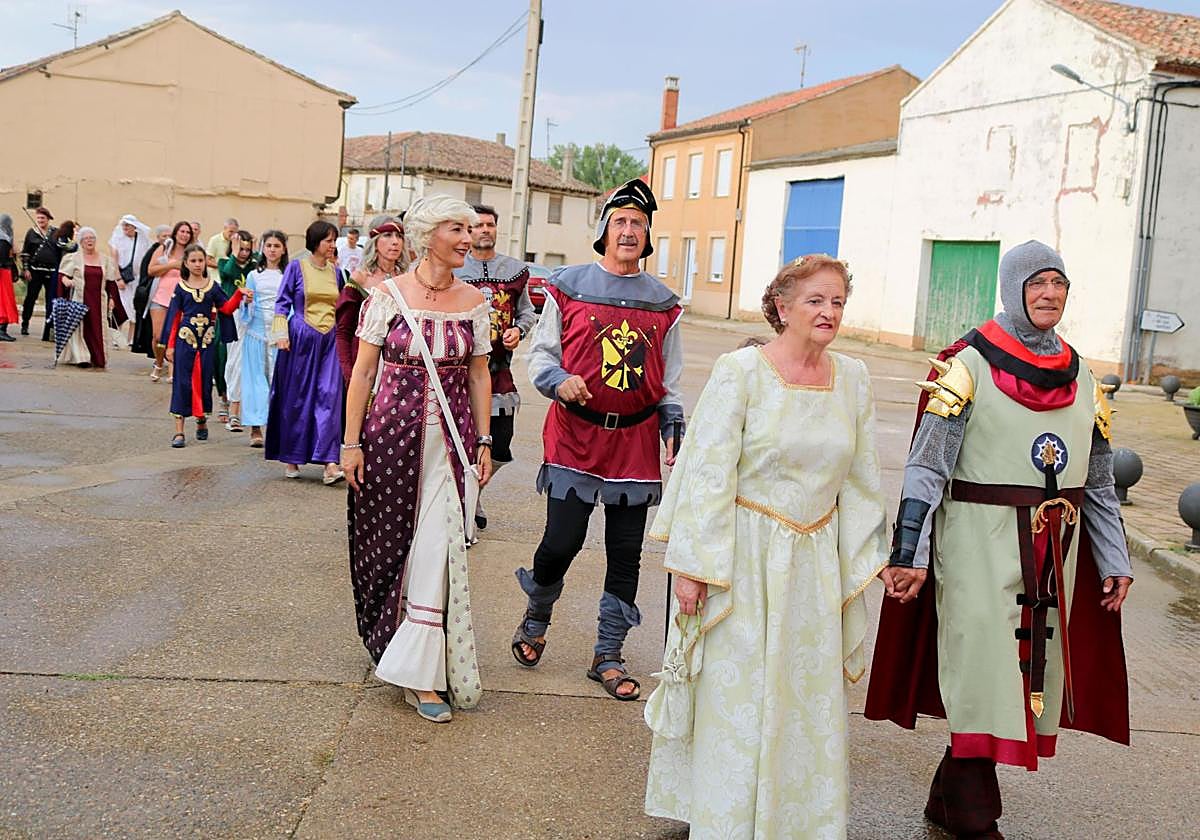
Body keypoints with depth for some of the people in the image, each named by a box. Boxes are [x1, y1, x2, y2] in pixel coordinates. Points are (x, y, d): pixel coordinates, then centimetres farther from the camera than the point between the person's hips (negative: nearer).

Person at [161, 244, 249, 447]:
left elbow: (226, 308, 2)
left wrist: (239, 294, -14)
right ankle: (179, 431, -2)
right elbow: (174, 316, 4)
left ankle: (201, 419, 29)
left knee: (204, 381, 8)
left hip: (207, 340, 2)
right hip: (185, 339, -2)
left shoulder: (213, 286, 7)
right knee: (183, 382, -3)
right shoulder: (181, 287, 3)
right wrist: (170, 345, 2)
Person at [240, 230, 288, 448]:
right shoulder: (254, 276, 9)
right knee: (255, 377, -1)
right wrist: (246, 301, -10)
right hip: (256, 332, 1)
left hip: (280, 332, -1)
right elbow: (246, 308, 11)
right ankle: (255, 428, 1)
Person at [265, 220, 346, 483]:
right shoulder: (297, 267, -1)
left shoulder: (334, 271, 11)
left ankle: (329, 462, -13)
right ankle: (290, 458, 16)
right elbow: (283, 301, -1)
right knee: (296, 398, 4)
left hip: (329, 340, 3)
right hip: (301, 338, -3)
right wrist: (282, 333, -11)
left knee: (329, 397, -7)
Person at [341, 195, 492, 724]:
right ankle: (389, 639, 31)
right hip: (393, 432, -1)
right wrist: (351, 442, -4)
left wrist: (483, 441, 6)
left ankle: (421, 671, 3)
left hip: (451, 438, 1)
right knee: (387, 540, 9)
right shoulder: (388, 295, -3)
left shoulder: (473, 302, 4)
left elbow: (479, 375, 10)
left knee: (437, 546, -5)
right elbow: (363, 372, -2)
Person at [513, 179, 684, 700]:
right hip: (575, 437, -3)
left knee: (625, 553, 6)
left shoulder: (662, 303, 10)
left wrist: (673, 429, 3)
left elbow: (669, 380, 15)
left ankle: (608, 657, 21)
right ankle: (535, 620, 27)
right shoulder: (568, 286, 1)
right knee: (562, 541, -6)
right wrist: (559, 380, -17)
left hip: (636, 442, 3)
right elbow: (541, 354, 3)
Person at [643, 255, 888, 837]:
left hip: (814, 562, 5)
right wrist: (691, 565, -14)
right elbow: (707, 471, -12)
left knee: (811, 698, 11)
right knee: (735, 695, 5)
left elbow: (860, 479, 12)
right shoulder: (740, 371, -10)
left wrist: (858, 564, 11)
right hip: (745, 557, -4)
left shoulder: (853, 379, 5)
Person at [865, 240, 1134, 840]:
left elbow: (1099, 482, 18)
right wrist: (909, 555, -15)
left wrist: (1114, 562, 13)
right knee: (984, 674, -5)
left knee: (1035, 670, 8)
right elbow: (926, 466, -9)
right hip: (980, 540, -6)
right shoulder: (968, 366, -5)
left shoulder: (1082, 380, 13)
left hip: (1056, 547, 6)